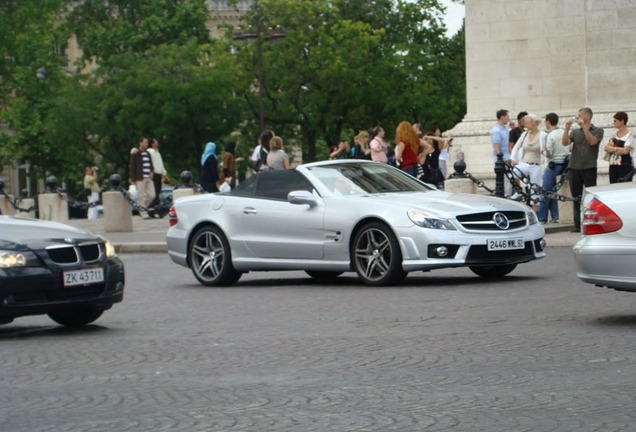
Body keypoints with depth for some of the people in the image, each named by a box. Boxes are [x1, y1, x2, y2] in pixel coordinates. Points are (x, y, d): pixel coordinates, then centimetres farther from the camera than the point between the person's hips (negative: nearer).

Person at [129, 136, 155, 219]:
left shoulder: (148, 153, 16)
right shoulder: (135, 154, -2)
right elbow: (131, 166, -3)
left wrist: (151, 171, 4)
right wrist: (133, 179, -8)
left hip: (148, 178, 6)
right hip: (140, 178, -6)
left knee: (152, 195, 2)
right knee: (141, 196, -4)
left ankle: (142, 207, 21)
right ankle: (143, 213, 2)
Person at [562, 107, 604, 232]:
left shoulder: (597, 131, 3)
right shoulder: (575, 132, 13)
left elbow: (592, 141, -15)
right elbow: (565, 142, 0)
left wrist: (584, 126, -17)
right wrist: (567, 128, -10)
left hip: (589, 168, -4)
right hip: (574, 168, 4)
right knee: (576, 198, 5)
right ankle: (578, 225, 9)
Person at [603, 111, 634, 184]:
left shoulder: (630, 134, -6)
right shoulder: (614, 135, 14)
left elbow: (625, 150, -15)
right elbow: (606, 148, 5)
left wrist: (612, 148, -2)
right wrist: (618, 149, -12)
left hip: (625, 167, -7)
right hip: (613, 166, 7)